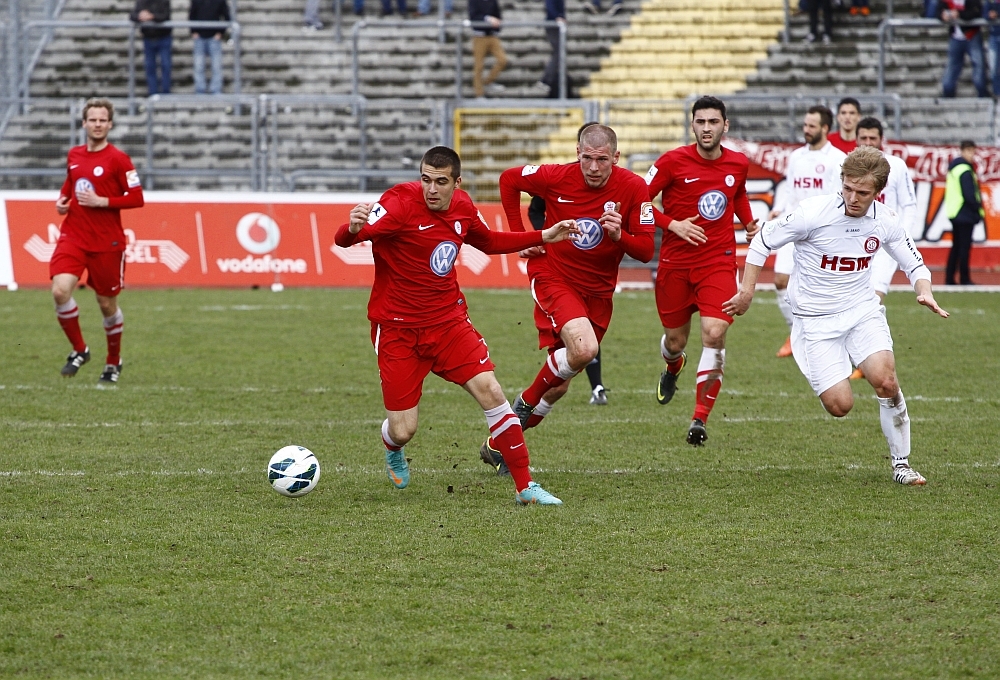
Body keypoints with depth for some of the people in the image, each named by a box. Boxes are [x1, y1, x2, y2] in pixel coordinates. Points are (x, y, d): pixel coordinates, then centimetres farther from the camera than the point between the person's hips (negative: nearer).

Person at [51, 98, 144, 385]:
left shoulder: (117, 159, -8)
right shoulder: (74, 155, 7)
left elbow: (137, 199, -11)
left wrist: (101, 202, -18)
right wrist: (63, 199, 7)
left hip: (106, 243, -3)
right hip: (73, 237, 3)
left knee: (107, 304, 7)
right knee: (60, 290, -18)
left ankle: (113, 362, 29)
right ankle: (79, 350, 2)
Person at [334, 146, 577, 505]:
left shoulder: (463, 208, 0)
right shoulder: (401, 203, -19)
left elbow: (489, 242, 22)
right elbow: (343, 240, -30)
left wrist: (544, 237, 17)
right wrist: (353, 229, -55)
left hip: (449, 320, 4)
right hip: (397, 328, -4)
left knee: (491, 392, -12)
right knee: (402, 431, -3)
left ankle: (525, 487, -1)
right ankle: (393, 455, 38)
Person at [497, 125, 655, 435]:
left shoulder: (633, 188, -12)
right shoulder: (557, 177, -14)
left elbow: (645, 251, -10)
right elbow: (508, 179, 5)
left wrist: (619, 235, -31)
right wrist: (519, 235, 3)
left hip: (597, 291, 3)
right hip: (553, 278, -3)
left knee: (558, 387, 9)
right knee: (584, 348, -31)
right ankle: (527, 402, -7)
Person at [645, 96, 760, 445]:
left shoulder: (738, 164, 3)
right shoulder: (673, 162, -9)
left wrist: (749, 222, 9)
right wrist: (671, 224, -17)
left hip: (718, 262, 1)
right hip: (675, 262, -1)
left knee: (714, 332, -19)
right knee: (675, 340, 10)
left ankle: (700, 419, -15)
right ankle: (672, 368, 52)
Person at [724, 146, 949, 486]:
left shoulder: (885, 221, -7)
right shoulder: (813, 213, -19)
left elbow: (914, 264, 8)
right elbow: (762, 241, -6)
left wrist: (925, 293, -13)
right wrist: (747, 291, -4)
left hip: (862, 310, 2)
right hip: (815, 319, -2)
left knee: (885, 381, -22)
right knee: (840, 405, -12)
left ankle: (901, 463, -4)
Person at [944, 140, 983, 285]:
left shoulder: (954, 168, 16)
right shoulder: (965, 170, -14)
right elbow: (969, 195, -19)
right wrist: (978, 209, -7)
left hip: (954, 213, 10)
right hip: (965, 214, -10)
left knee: (956, 247, 13)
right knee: (965, 247, -5)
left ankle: (949, 278, 13)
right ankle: (964, 279, -3)